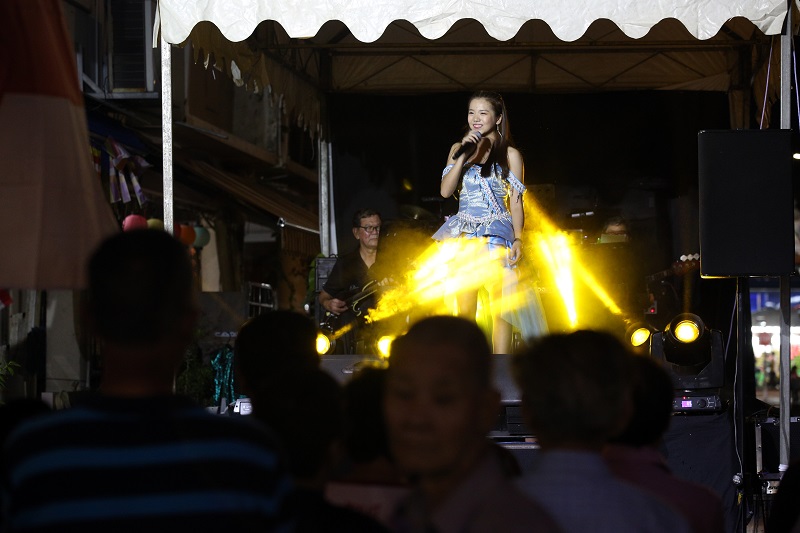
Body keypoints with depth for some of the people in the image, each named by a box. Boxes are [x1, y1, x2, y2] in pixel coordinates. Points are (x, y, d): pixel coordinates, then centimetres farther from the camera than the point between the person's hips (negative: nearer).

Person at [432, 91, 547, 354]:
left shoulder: (510, 154, 3)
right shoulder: (459, 149, 13)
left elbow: (516, 203, 1)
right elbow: (446, 190, 1)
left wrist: (518, 239, -10)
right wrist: (465, 153, -5)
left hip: (497, 235, -3)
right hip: (465, 233, 3)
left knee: (500, 307, -8)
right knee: (464, 308, 1)